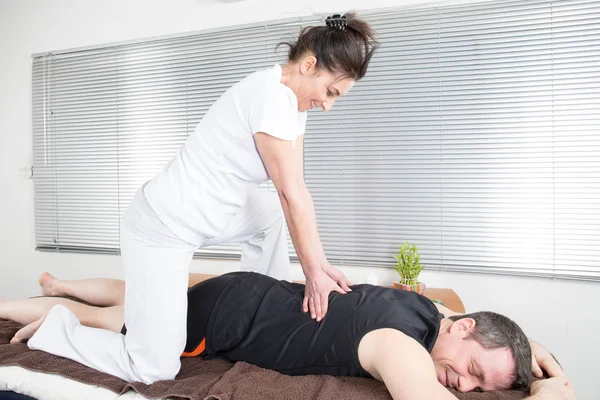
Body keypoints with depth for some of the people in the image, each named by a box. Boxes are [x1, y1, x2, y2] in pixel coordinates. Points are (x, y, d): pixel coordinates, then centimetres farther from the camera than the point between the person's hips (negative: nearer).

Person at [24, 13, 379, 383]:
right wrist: (315, 273, -10)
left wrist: (321, 264, -1)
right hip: (163, 228, -10)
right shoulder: (272, 96, -22)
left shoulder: (293, 99, 7)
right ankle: (55, 331, 16)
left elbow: (296, 192, 2)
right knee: (156, 369, -5)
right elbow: (293, 195, -19)